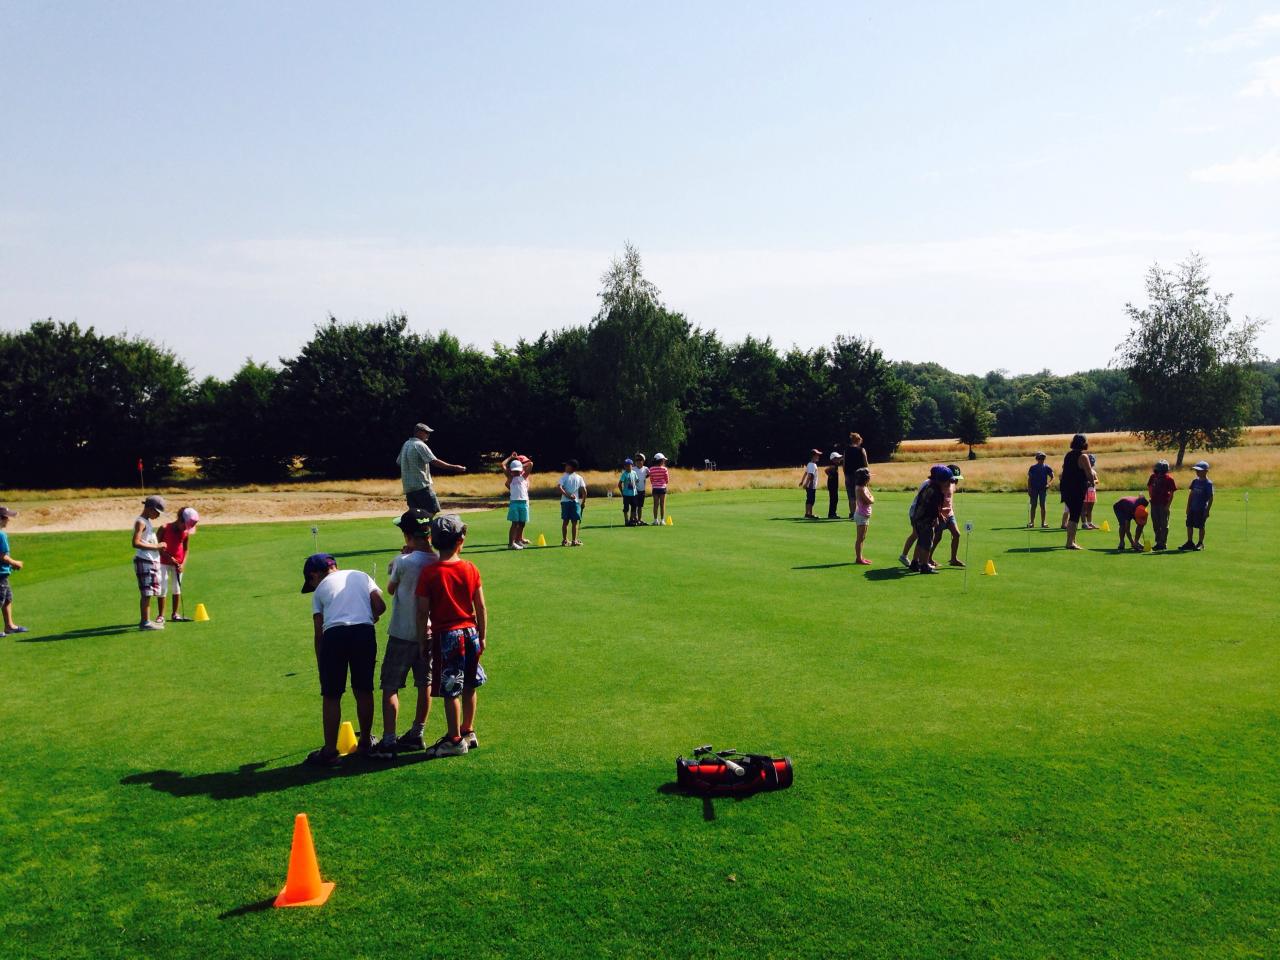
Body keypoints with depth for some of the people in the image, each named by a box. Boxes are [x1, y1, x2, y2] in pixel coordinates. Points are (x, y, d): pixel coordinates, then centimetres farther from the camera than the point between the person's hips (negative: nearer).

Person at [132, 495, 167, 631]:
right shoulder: (140, 522, -11)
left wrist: (159, 546, 11)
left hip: (152, 561, 10)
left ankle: (146, 620, 20)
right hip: (144, 562, -10)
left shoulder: (147, 522, 19)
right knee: (146, 593, -8)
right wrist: (156, 546, -20)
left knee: (148, 593, 14)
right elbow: (136, 543, -23)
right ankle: (145, 622, -6)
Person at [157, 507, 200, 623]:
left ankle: (175, 614, 16)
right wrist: (169, 557, -17)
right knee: (163, 589, -4)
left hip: (178, 563, 4)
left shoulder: (186, 533, -3)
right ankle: (161, 615, 2)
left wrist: (183, 564, -8)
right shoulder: (164, 529, -13)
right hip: (164, 563, -3)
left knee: (177, 588, 8)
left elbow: (185, 549, 4)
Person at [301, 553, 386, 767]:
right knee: (364, 691, 15)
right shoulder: (361, 576, 23)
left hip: (334, 635, -2)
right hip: (365, 631, 2)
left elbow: (318, 631, 13)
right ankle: (366, 742, 30)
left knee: (331, 697, 5)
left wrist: (320, 663, 20)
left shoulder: (320, 589, 18)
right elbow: (380, 606, 9)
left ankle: (330, 751, 7)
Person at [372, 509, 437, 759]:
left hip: (403, 633, -5)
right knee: (425, 685, 15)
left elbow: (390, 589, -1)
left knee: (390, 687, 2)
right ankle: (416, 735, 26)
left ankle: (388, 741, -2)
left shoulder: (404, 561, -18)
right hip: (431, 633, 5)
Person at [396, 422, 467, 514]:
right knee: (433, 510, -10)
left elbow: (398, 462, 23)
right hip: (421, 485, -9)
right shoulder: (420, 445, -10)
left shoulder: (406, 444, 15)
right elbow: (434, 461, -18)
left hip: (408, 486, 9)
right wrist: (454, 467, -19)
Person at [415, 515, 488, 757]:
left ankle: (455, 740, 11)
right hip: (471, 633, 4)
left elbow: (422, 612, -9)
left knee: (451, 691, 3)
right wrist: (482, 637, 12)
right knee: (469, 687, 16)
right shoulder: (470, 568, -2)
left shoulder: (429, 572, -11)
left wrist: (422, 641, 1)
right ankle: (468, 732, 28)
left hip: (446, 636, -4)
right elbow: (481, 607, 2)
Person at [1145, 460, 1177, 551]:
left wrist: (1168, 505, -13)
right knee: (1156, 525, 11)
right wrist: (1151, 496, 10)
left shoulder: (1169, 478, -8)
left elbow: (1171, 493, -7)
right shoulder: (1153, 476, 5)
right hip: (1154, 504, 5)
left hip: (1164, 505, -5)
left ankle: (1163, 543, 5)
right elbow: (1149, 487, 22)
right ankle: (1158, 542, 21)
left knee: (1164, 525, 1)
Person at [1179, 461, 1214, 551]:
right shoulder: (1195, 481, 9)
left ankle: (1200, 544, 12)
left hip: (1202, 510, -6)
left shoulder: (1208, 483, -10)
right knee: (1189, 525, 8)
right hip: (1192, 509, 6)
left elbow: (1211, 498, -10)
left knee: (1201, 527, 2)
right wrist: (1188, 507, 11)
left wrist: (1207, 510, -13)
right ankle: (1189, 542, 16)